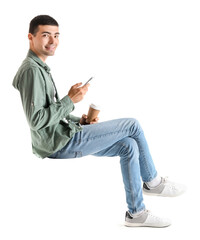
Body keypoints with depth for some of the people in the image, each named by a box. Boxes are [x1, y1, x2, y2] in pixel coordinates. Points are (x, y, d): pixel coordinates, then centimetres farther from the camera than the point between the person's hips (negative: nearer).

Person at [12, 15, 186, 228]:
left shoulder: (40, 68, 17)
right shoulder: (31, 70, -16)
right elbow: (36, 120, -24)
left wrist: (78, 121, 9)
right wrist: (70, 100, -20)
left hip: (64, 137, 10)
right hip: (60, 142, -10)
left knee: (128, 146, 5)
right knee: (132, 126, -6)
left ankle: (136, 212, 13)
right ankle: (152, 182, 11)